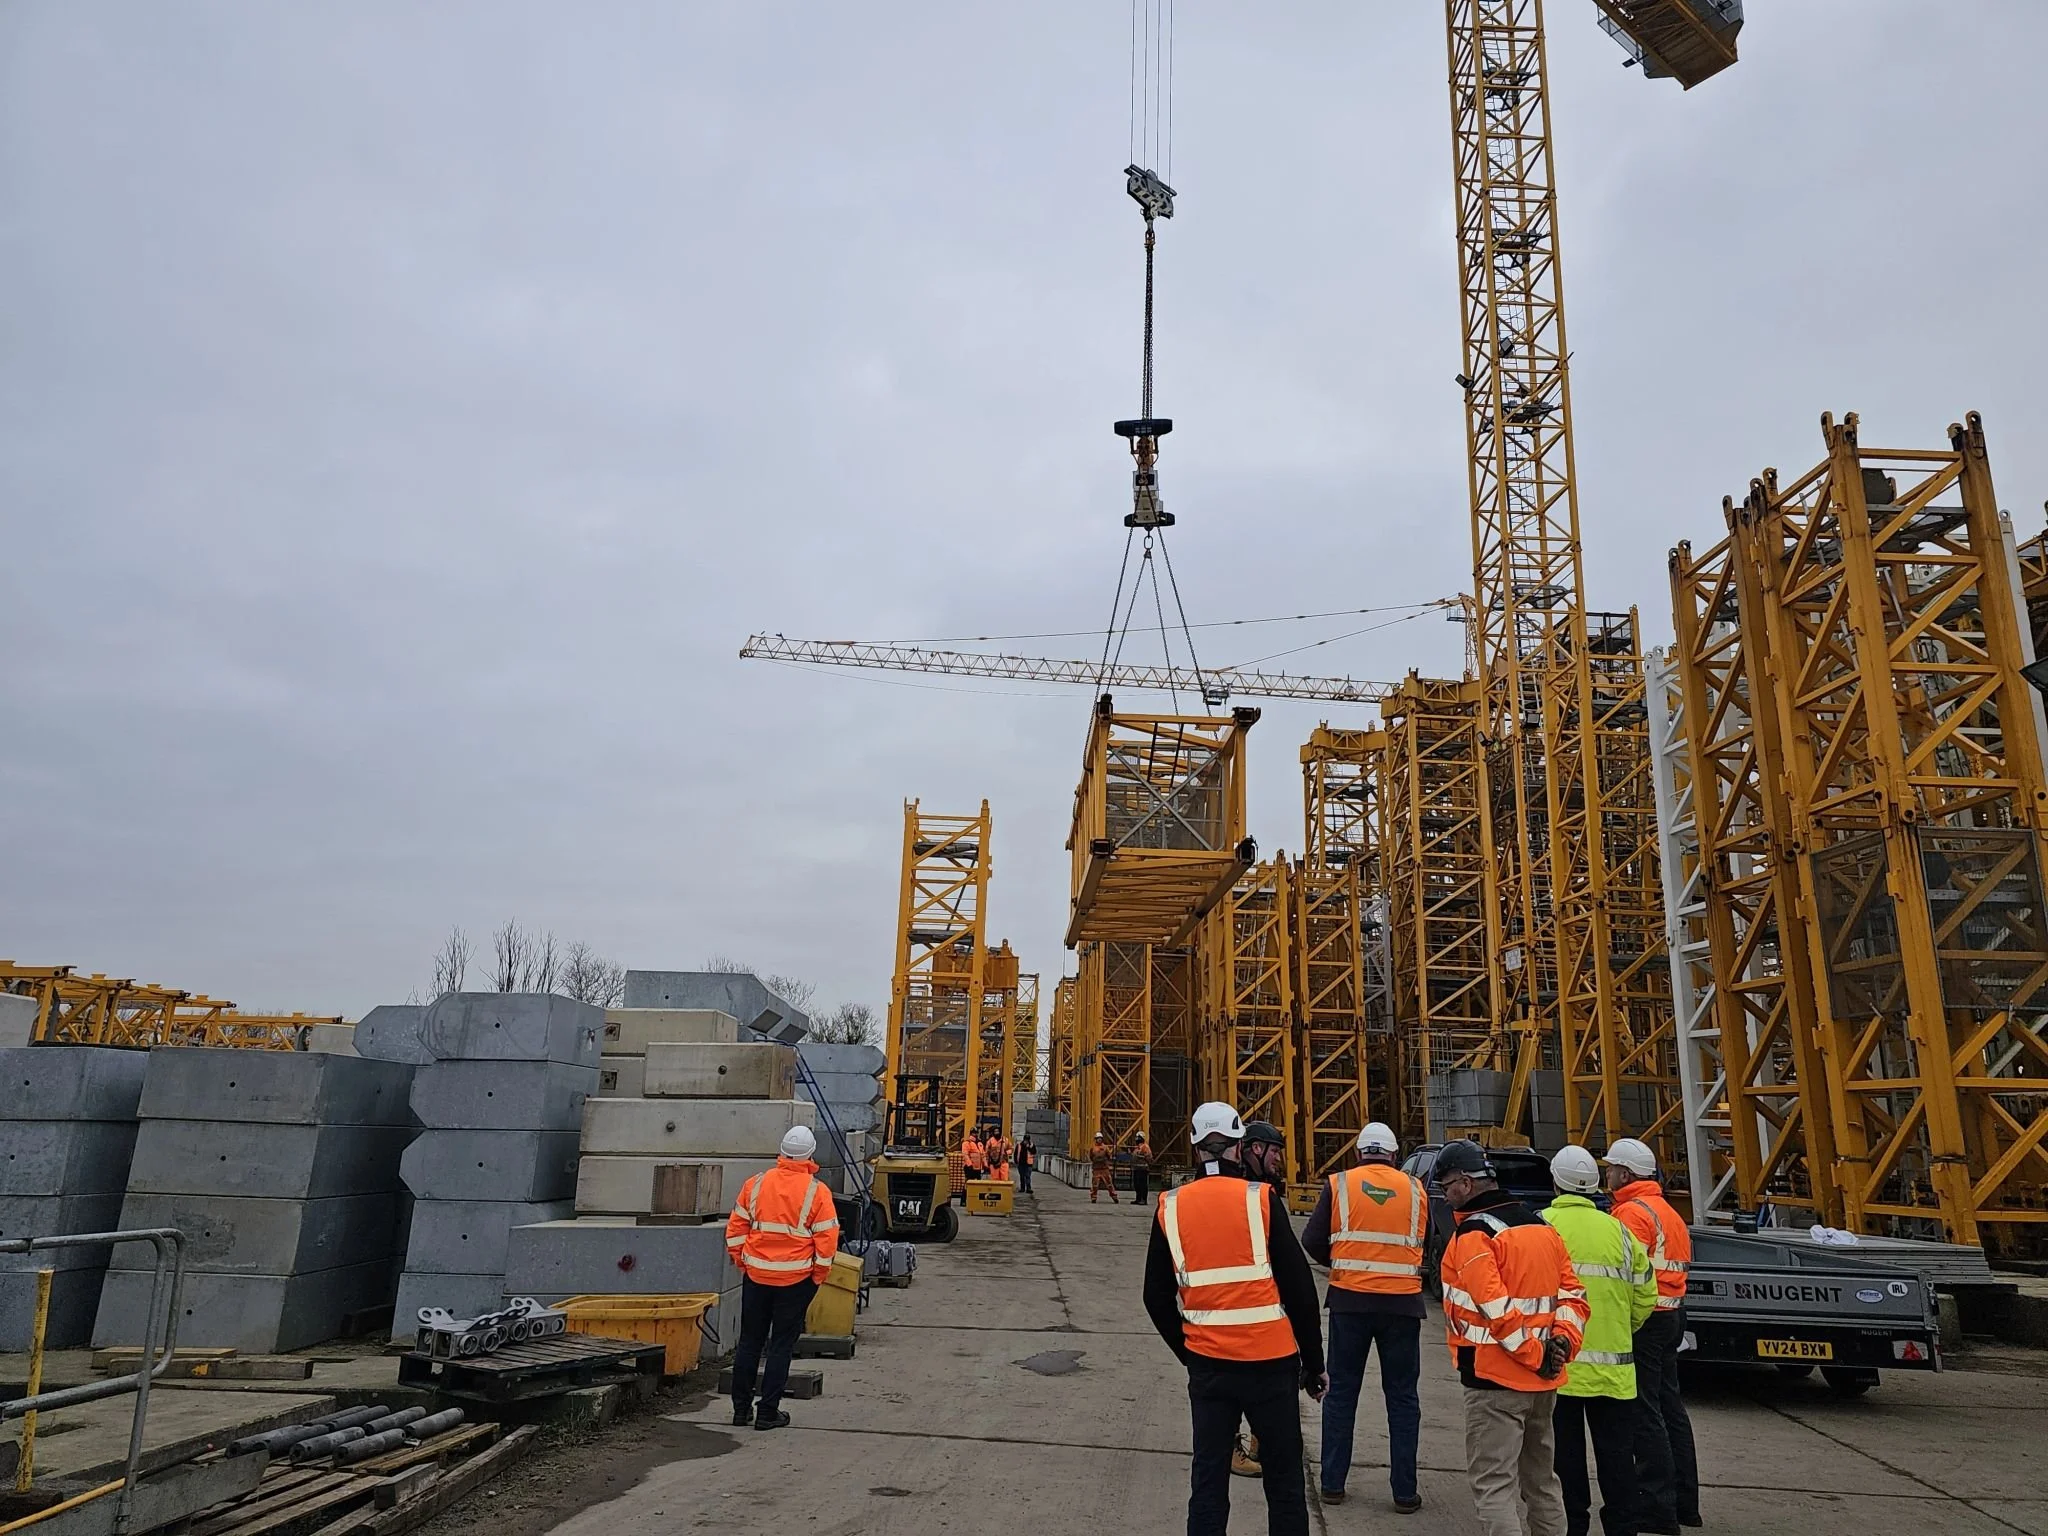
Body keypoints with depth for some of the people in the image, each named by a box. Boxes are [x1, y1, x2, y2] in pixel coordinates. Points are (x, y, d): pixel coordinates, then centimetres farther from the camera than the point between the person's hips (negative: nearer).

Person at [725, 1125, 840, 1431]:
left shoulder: (756, 1184, -1)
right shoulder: (817, 1192, -11)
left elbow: (736, 1227, 4)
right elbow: (827, 1239, -10)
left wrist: (742, 1261, 14)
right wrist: (818, 1276, 1)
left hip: (756, 1275, 3)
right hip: (796, 1279, -3)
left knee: (749, 1342, 15)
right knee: (781, 1345, 7)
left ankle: (741, 1408, 22)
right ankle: (768, 1412, 10)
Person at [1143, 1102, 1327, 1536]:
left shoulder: (1170, 1208, 0)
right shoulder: (1261, 1199, -10)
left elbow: (1157, 1298, 7)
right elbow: (1299, 1287, -6)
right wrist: (1313, 1362, 5)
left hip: (1207, 1365, 2)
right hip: (1269, 1360, -2)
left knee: (1208, 1476, 13)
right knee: (1284, 1477, 12)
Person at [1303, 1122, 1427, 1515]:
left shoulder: (1338, 1185, -2)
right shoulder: (1416, 1190, 2)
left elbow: (1313, 1241, -2)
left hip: (1350, 1300, 0)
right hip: (1403, 1303, 0)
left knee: (1342, 1392, 12)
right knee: (1402, 1397, 13)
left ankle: (1333, 1484, 18)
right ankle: (1405, 1492, 16)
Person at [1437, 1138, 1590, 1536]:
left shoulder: (1474, 1235, -16)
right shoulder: (1542, 1227, 10)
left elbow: (1497, 1310, -24)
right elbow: (1572, 1295, 10)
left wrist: (1536, 1355, -14)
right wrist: (1562, 1345, 0)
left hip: (1494, 1380, -8)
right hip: (1543, 1382, 8)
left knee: (1494, 1487, -3)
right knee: (1541, 1481, 21)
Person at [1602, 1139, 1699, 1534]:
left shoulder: (1632, 1212, -17)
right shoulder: (1667, 1210, 15)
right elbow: (1682, 1262, 17)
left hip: (1643, 1320, -10)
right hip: (1672, 1314, 10)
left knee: (1645, 1414, -3)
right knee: (1670, 1406, 17)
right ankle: (1684, 1501, 26)